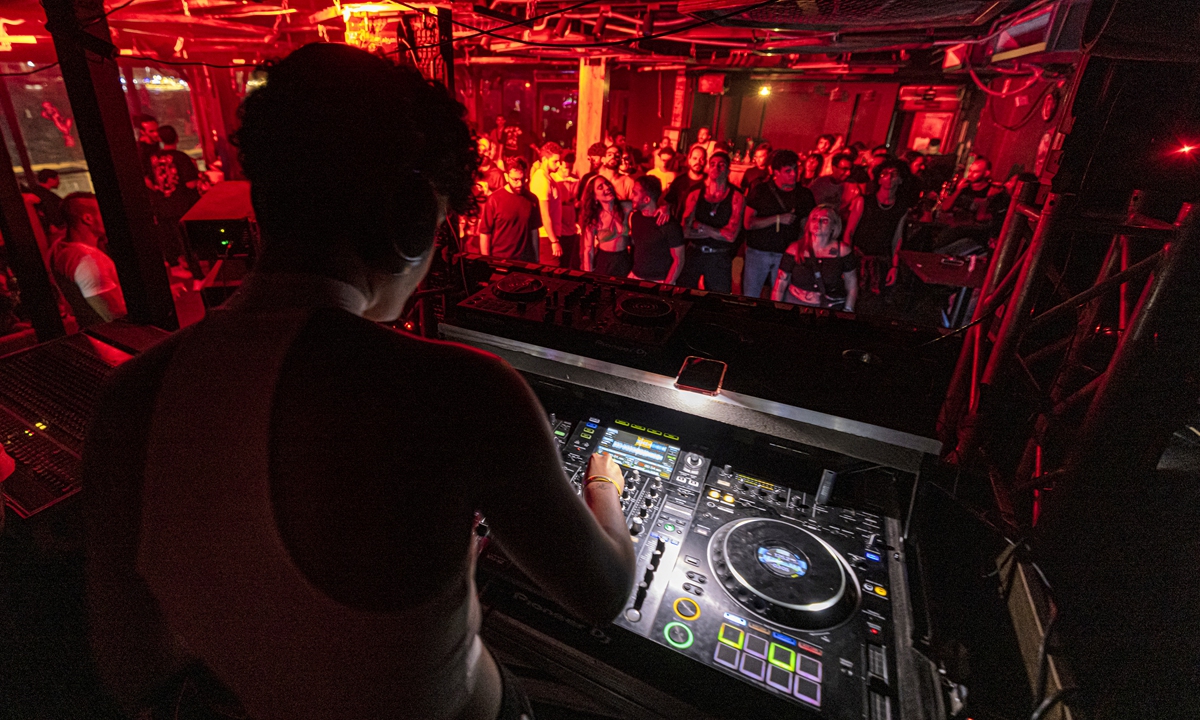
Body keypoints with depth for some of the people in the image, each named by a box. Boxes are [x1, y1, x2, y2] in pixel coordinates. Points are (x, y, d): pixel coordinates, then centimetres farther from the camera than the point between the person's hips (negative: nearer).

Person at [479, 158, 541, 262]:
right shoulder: (495, 199, -8)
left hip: (524, 260, 3)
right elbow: (484, 232, -6)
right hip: (498, 259, -3)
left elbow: (534, 230, 8)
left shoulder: (531, 199, 2)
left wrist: (535, 261, 7)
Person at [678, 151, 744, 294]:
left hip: (719, 258, -2)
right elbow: (686, 231, -5)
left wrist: (700, 227, -8)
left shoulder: (736, 197, -4)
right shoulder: (696, 195, 3)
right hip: (693, 254, 2)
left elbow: (731, 236, -12)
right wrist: (716, 232, -10)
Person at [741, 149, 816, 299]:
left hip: (786, 255, 1)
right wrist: (778, 219, -14)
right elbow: (749, 223, -6)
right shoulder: (760, 190, 0)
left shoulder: (804, 194, 5)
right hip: (757, 252, -1)